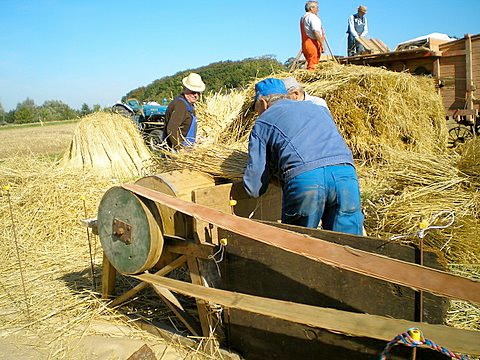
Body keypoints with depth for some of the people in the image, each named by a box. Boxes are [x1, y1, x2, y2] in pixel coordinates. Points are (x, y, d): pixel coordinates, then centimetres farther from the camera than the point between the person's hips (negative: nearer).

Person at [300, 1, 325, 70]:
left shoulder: (302, 18, 20)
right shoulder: (313, 17, -8)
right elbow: (316, 32, -18)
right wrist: (322, 44, -16)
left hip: (304, 44, 9)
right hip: (313, 44, -9)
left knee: (309, 64, 10)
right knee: (312, 65, -9)